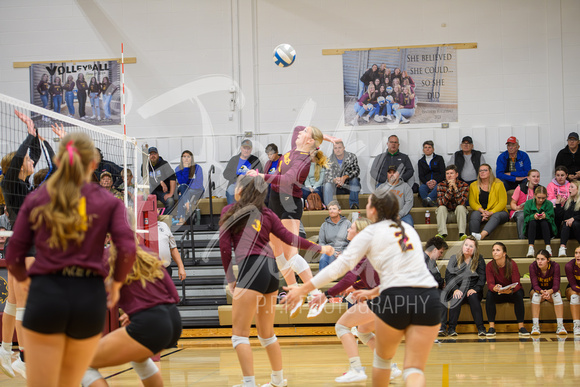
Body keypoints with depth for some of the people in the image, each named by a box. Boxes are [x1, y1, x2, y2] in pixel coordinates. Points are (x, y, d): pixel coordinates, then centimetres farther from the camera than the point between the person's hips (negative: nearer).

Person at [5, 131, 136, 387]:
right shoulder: (108, 202, 7)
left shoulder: (36, 200, 8)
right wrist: (116, 284, 11)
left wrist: (25, 280, 25)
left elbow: (13, 257, 5)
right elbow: (127, 249, -7)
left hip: (45, 295, -1)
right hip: (89, 298, 1)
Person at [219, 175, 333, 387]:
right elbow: (290, 238, 14)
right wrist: (319, 248, 25)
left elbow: (225, 246, 2)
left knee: (239, 334, -4)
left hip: (251, 269, -6)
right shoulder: (267, 214, 16)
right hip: (271, 268, 6)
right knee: (267, 333, 20)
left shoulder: (230, 211, 6)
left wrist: (230, 278, 9)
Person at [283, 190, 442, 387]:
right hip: (428, 297, 4)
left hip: (396, 299, -4)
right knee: (414, 370, 2)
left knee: (383, 357, 24)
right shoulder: (408, 229, 23)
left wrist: (303, 289, 1)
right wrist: (373, 292, 40)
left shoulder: (370, 233, 7)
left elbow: (341, 265, -1)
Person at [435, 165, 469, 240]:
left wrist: (455, 187, -32)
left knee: (461, 207, -30)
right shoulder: (441, 185, -8)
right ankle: (442, 233, -38)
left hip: (458, 214, -1)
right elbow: (441, 203, -22)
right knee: (441, 208, -28)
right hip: (445, 214, 1)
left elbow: (461, 202, -25)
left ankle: (462, 233, -39)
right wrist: (449, 189, -31)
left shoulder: (464, 185, -10)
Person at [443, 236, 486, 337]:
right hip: (457, 290, 0)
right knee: (457, 298, -33)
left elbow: (482, 278, 3)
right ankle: (451, 328, -32)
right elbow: (448, 276, 0)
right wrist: (455, 289, -16)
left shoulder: (479, 260, 9)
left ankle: (481, 328, -33)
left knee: (473, 297, -34)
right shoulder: (454, 259, 10)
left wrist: (475, 289, -14)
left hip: (472, 291, 0)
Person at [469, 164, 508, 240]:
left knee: (496, 215, -37)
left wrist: (490, 213, -20)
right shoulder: (473, 185, 8)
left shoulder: (498, 184, 0)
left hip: (497, 211, -2)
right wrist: (482, 211, -18)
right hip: (481, 212, 2)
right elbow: (472, 202, 2)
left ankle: (482, 235, -61)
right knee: (475, 214, -32)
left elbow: (503, 202, -6)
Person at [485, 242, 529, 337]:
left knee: (518, 294, -34)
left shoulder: (512, 265, -18)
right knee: (489, 294, -30)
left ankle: (521, 327, -29)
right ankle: (491, 327, -28)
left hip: (512, 293, -1)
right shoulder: (489, 266, -12)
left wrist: (510, 290, -48)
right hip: (498, 295, 1)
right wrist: (495, 288, -46)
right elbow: (490, 284, -20)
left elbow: (516, 284, -24)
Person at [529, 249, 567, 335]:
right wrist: (542, 292, -48)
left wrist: (549, 292, -49)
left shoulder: (555, 266, -21)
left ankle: (560, 326, -34)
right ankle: (535, 326, -35)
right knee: (536, 294, -34)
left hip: (551, 291, 0)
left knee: (557, 295, -32)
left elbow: (556, 285, -25)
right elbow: (535, 285, -25)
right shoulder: (533, 266, -21)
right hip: (538, 290, 0)